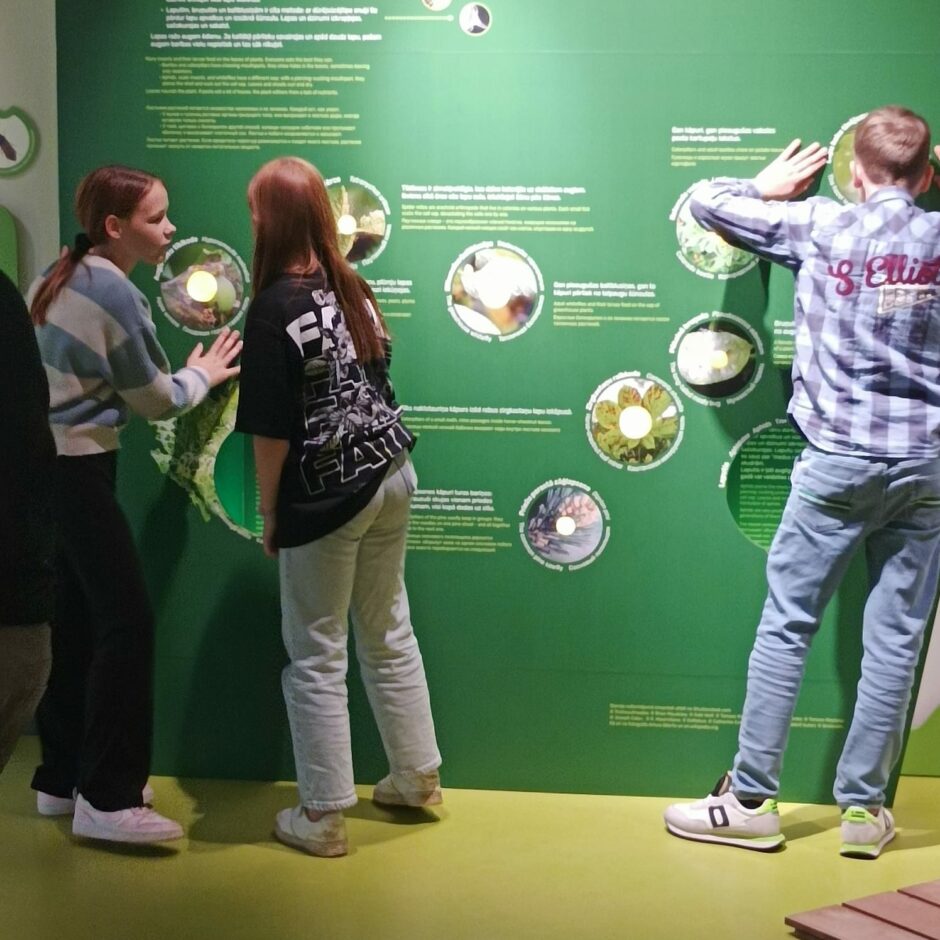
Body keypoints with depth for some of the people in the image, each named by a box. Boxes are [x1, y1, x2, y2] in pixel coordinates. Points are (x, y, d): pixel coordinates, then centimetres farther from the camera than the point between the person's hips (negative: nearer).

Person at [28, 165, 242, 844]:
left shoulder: (63, 278, 11)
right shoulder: (114, 294, -17)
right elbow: (156, 400, -7)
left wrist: (180, 375, 11)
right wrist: (203, 374, 10)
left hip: (45, 464, 10)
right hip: (76, 469, -10)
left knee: (75, 619, 13)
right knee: (128, 619, -7)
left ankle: (62, 779, 22)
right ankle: (107, 800, -2)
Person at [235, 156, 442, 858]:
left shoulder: (275, 306, -16)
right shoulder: (353, 288, 4)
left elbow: (271, 429, -15)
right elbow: (374, 377, 10)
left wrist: (269, 513, -5)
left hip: (326, 497, -7)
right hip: (390, 477, 7)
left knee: (317, 657, 5)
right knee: (390, 634, 20)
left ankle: (323, 816, 15)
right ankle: (417, 777, 33)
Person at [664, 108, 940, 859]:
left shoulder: (819, 225, -2)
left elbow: (708, 202, 5)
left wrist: (771, 186, 23)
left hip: (840, 459, -2)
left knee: (786, 627, 4)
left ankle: (751, 801, 8)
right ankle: (865, 808, 14)